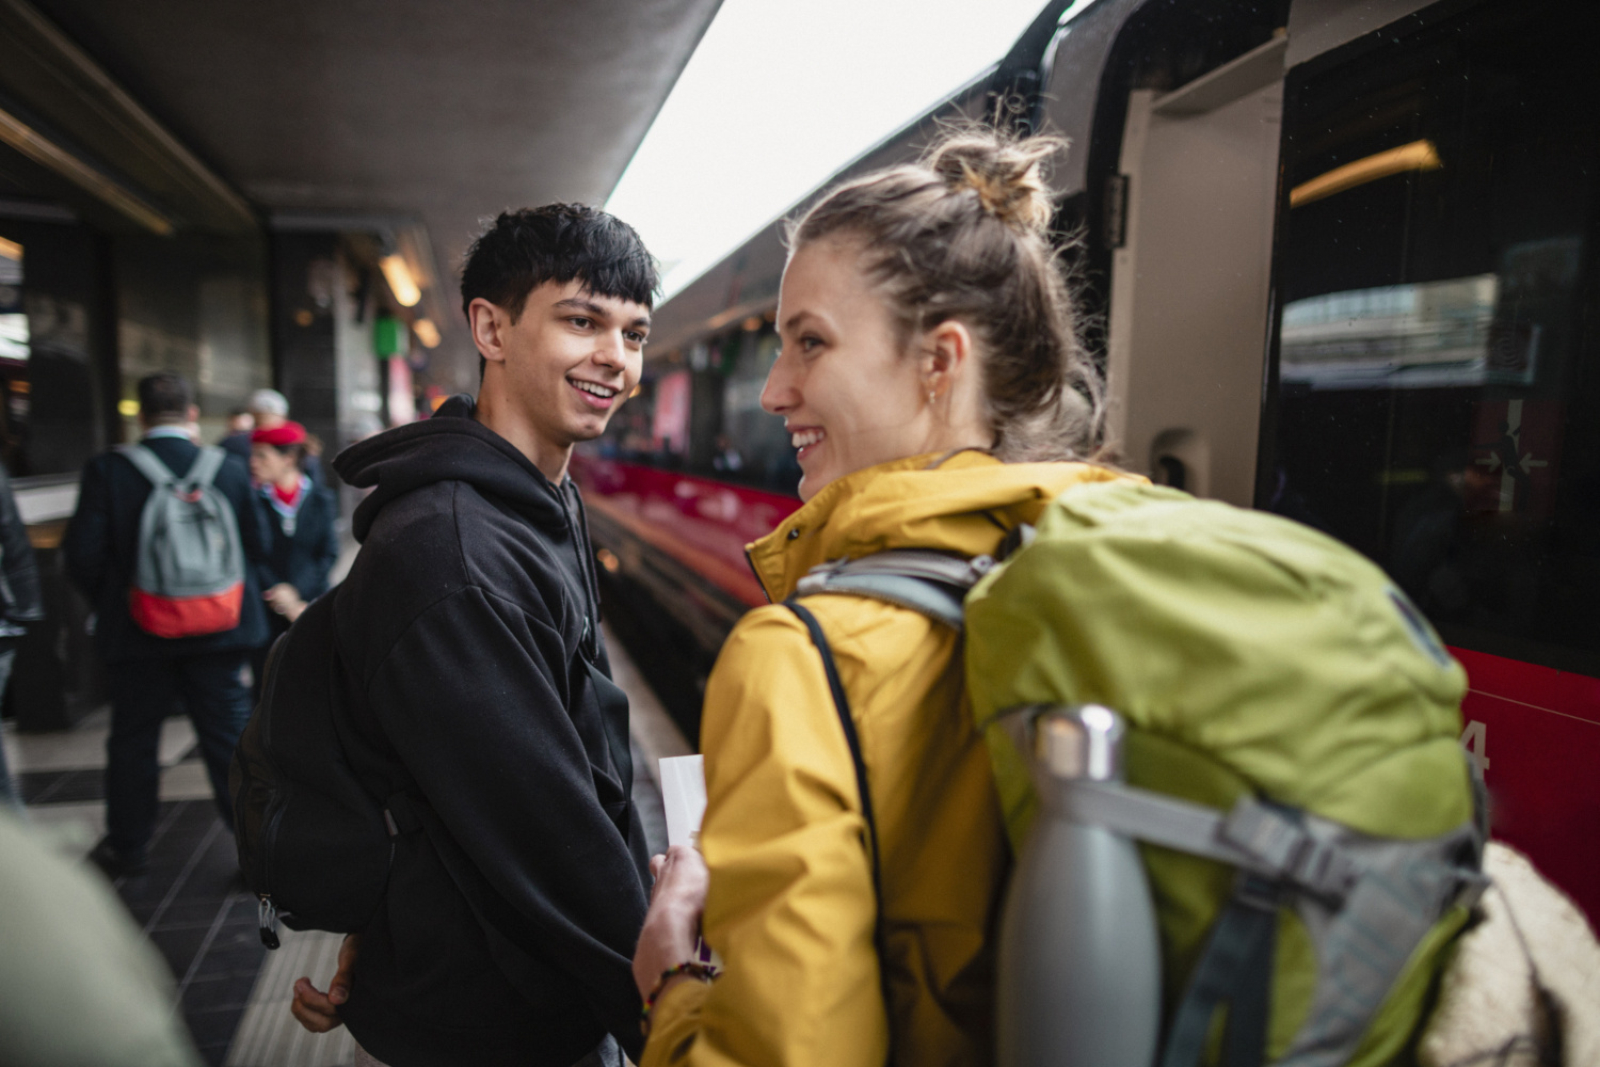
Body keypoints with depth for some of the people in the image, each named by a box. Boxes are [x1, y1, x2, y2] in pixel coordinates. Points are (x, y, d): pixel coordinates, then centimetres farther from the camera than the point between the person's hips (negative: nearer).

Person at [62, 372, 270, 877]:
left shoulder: (106, 470, -10)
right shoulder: (229, 471, -7)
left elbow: (83, 555, -10)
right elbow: (256, 545, -1)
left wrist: (108, 603, 8)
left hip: (136, 633, 0)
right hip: (218, 629, 0)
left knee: (132, 740, 18)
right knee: (231, 739, 8)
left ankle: (126, 848, 33)